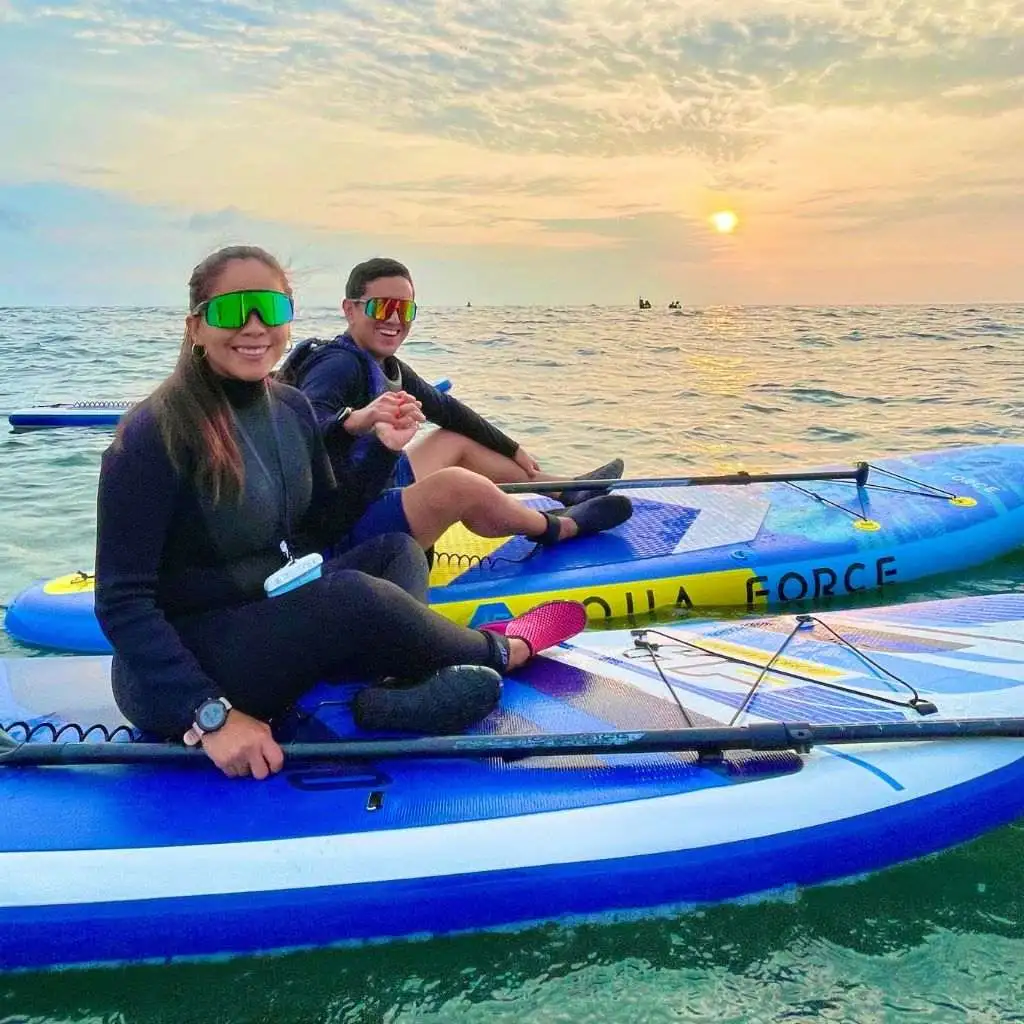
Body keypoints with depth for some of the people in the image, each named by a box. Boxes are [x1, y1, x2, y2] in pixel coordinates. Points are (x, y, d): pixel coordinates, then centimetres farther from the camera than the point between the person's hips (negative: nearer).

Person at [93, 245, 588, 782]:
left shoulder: (292, 409, 4)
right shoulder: (155, 435, -18)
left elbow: (319, 531, 15)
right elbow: (121, 602, -20)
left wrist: (382, 451, 0)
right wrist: (211, 715, -28)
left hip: (270, 626, 8)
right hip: (173, 687, -8)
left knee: (397, 550, 2)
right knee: (350, 593, -28)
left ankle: (397, 691, -27)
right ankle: (499, 651, 0)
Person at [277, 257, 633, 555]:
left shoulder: (387, 368, 7)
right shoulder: (339, 364, -20)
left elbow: (447, 409, 20)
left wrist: (513, 450, 25)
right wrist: (356, 420, -60)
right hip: (348, 531, -11)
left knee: (457, 441, 18)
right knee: (457, 483, -26)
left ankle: (567, 491, 33)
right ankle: (558, 528, 2)